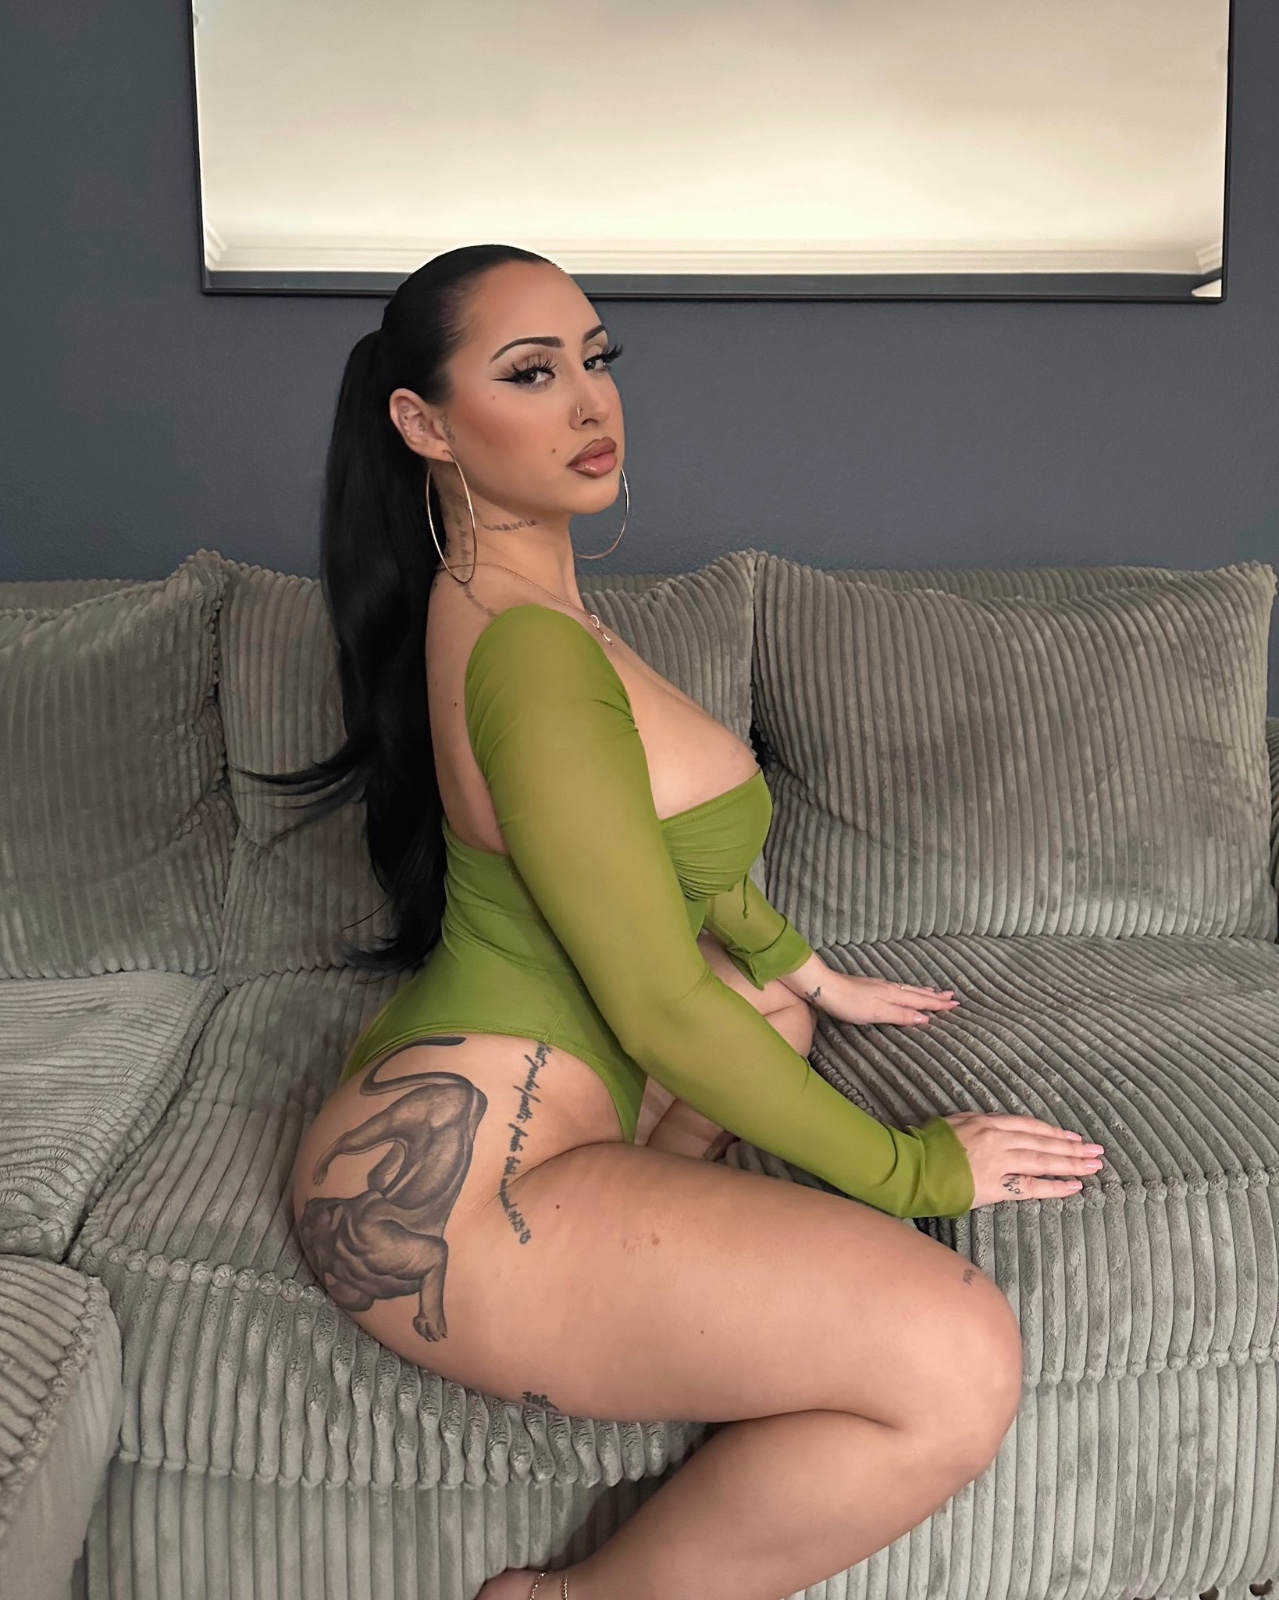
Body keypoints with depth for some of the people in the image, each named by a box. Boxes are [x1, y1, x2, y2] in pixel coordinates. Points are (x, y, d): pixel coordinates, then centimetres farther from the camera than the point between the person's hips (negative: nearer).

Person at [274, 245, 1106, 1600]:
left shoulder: (507, 587, 9)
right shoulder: (526, 644, -23)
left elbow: (659, 837, 21)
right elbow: (665, 1015, -21)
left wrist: (810, 972, 28)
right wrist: (912, 1169, -9)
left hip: (445, 1076, 10)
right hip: (449, 1191, -10)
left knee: (769, 1006, 31)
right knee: (961, 1369, -20)